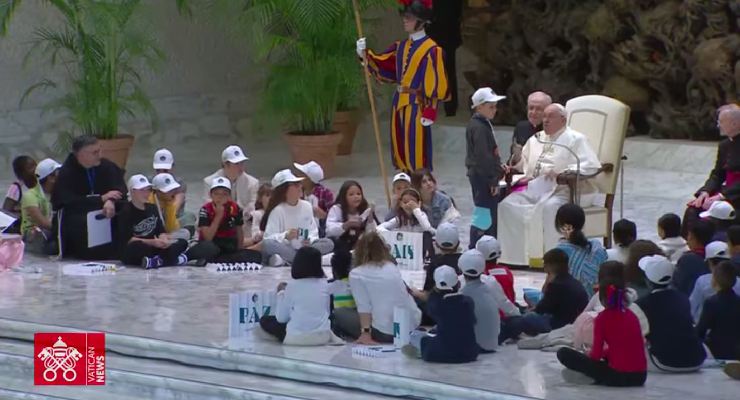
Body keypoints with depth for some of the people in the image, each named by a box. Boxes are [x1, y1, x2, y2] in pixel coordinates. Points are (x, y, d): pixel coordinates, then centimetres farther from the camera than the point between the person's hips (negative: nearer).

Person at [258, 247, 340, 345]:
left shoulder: (292, 286, -7)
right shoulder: (324, 284, 3)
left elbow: (281, 318, 0)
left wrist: (281, 293, 13)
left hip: (296, 338, -4)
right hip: (322, 337, 4)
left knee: (265, 320, 17)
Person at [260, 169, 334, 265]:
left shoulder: (307, 206, 11)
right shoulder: (277, 210, -3)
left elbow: (313, 231, 10)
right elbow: (269, 238, -10)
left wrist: (309, 240, -12)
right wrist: (285, 236, -28)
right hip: (284, 249, -4)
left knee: (328, 243, -21)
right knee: (267, 244, -34)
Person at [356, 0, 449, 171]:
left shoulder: (431, 50, -11)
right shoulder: (401, 46, 12)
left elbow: (435, 84, -13)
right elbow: (382, 65, 13)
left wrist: (429, 113, -17)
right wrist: (365, 54, -4)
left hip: (417, 106, -8)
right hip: (399, 104, 8)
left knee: (416, 155, -7)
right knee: (402, 153, 11)